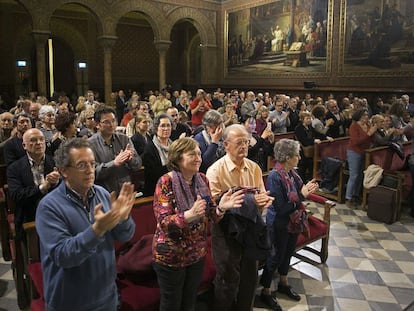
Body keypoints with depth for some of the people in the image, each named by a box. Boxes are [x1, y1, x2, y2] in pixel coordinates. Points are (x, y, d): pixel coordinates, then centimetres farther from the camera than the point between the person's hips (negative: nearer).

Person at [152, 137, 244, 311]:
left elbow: (209, 216, 1)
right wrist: (190, 215, -39)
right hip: (171, 256, -5)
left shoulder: (202, 180, -1)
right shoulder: (166, 182, -18)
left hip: (197, 253, 5)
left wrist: (221, 207, -20)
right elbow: (164, 222, -23)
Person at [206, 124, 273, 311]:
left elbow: (262, 196, 6)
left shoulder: (254, 168, 1)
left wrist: (264, 201, -19)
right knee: (228, 280, 9)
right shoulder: (216, 170, -15)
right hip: (226, 230, -5)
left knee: (250, 277, 19)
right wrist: (249, 202, -27)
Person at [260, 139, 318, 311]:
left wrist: (306, 189, -11)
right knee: (275, 257, 8)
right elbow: (281, 208, -25)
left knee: (288, 252, 24)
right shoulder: (275, 177, -27)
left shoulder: (291, 172, -4)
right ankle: (265, 292, 29)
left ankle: (283, 284, 47)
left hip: (293, 221, 8)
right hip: (279, 224, -8)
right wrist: (302, 195, -23)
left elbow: (295, 196, 6)